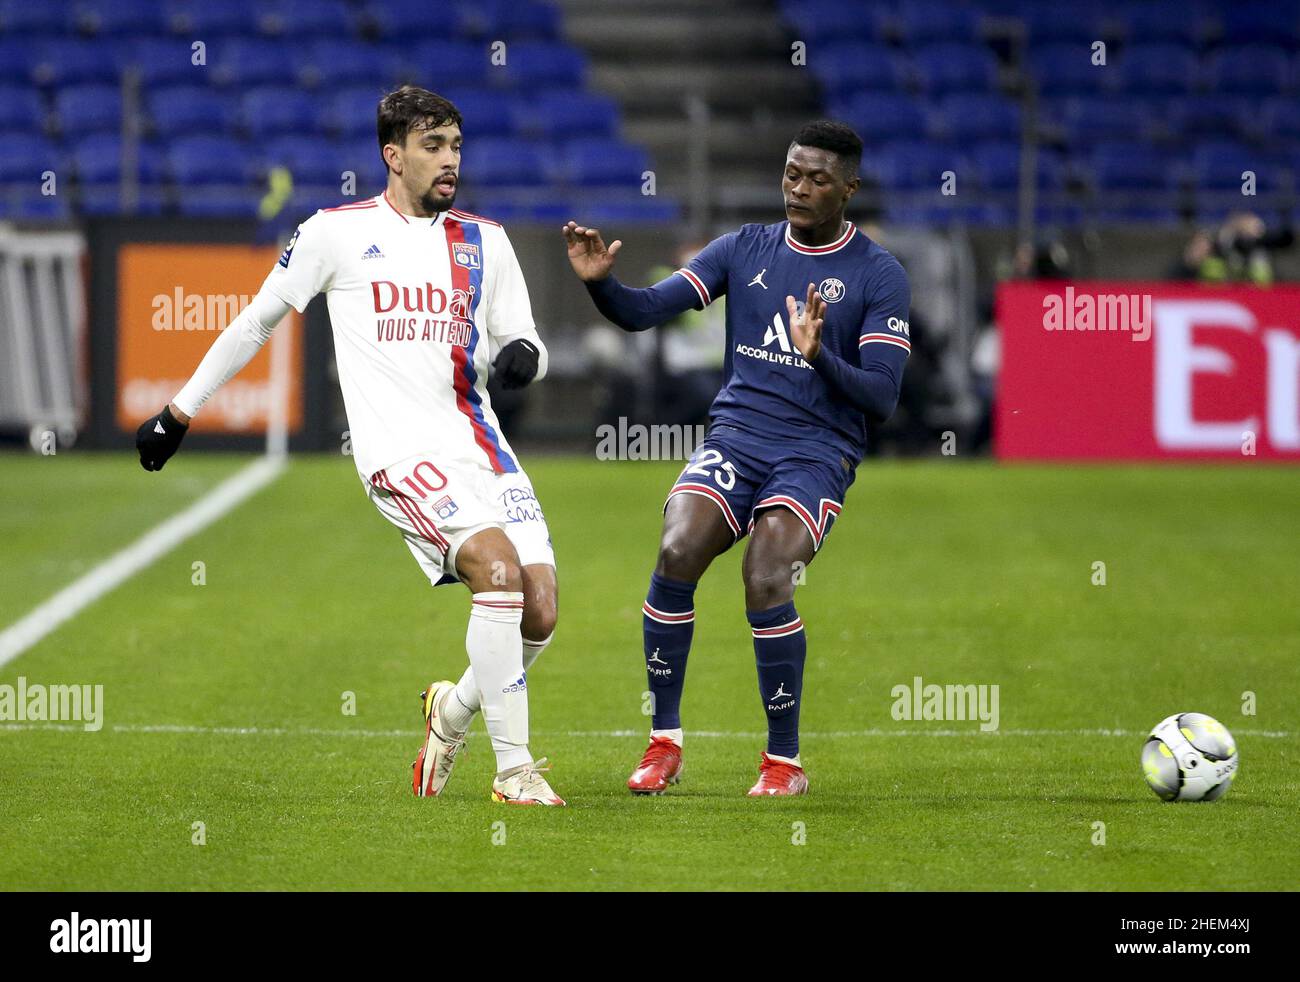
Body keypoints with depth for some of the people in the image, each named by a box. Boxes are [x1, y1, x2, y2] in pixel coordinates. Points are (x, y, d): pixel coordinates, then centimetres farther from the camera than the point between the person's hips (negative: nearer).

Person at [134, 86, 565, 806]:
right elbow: (256, 321, 13)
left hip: (479, 443, 5)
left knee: (539, 611, -8)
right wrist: (179, 413, 16)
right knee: (498, 567, -27)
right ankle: (514, 769, -20)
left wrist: (523, 356, -8)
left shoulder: (483, 241, 15)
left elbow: (525, 343, 18)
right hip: (399, 452, -5)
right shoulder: (338, 233, 3)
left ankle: (455, 710, 22)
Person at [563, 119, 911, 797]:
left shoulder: (879, 277, 1)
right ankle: (664, 743, -10)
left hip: (817, 454, -3)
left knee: (765, 581, -26)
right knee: (676, 554, -23)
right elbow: (646, 311, 3)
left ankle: (784, 760, -9)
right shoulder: (745, 250, 11)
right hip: (734, 439, 3)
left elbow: (880, 398, -6)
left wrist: (820, 355, -23)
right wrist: (600, 283, -18)